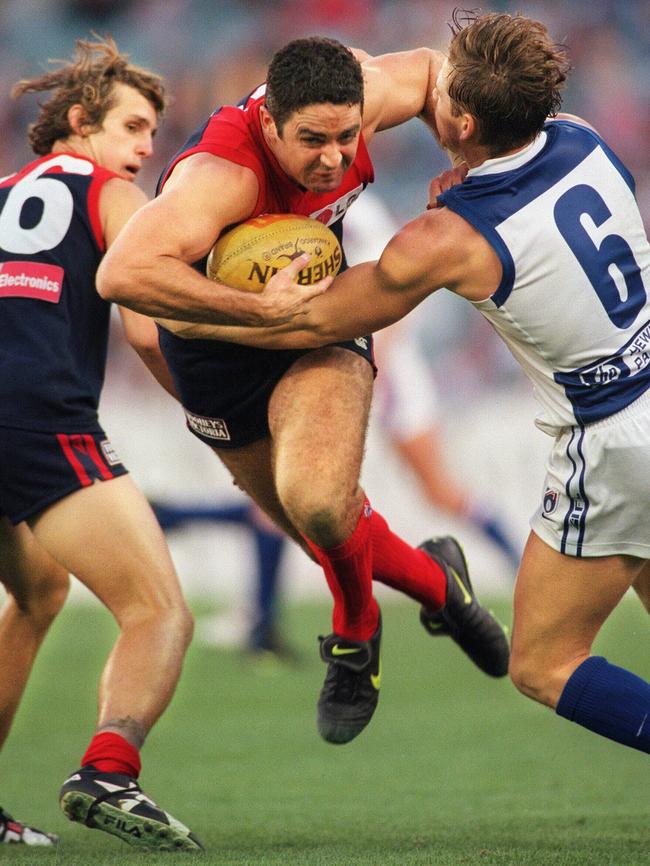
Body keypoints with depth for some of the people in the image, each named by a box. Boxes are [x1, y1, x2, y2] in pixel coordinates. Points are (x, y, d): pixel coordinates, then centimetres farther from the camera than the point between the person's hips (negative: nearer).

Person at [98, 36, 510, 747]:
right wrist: (262, 309, -51)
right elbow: (122, 274, -54)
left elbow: (427, 71, 1)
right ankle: (434, 580, 45)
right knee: (329, 535, 13)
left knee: (318, 499, -27)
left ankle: (354, 636, 3)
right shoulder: (220, 176, -39)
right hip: (220, 345, -1)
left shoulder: (346, 100, -23)